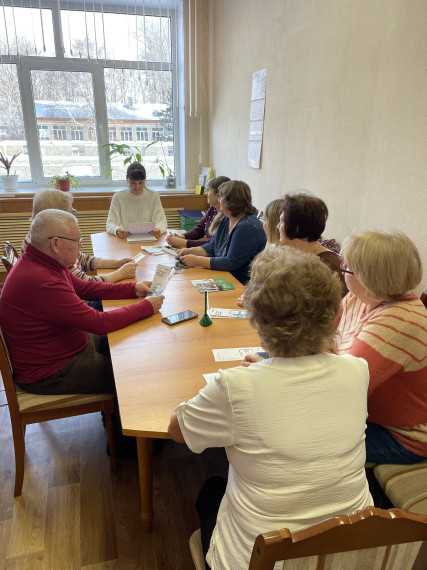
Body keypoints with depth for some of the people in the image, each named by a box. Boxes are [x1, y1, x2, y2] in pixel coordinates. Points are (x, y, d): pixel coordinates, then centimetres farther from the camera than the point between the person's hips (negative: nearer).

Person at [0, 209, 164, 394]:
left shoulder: (42, 262, -1)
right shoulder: (41, 282, -33)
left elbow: (85, 287, 10)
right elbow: (99, 323, -29)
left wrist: (133, 289, 2)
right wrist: (147, 307, -17)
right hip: (47, 373, -10)